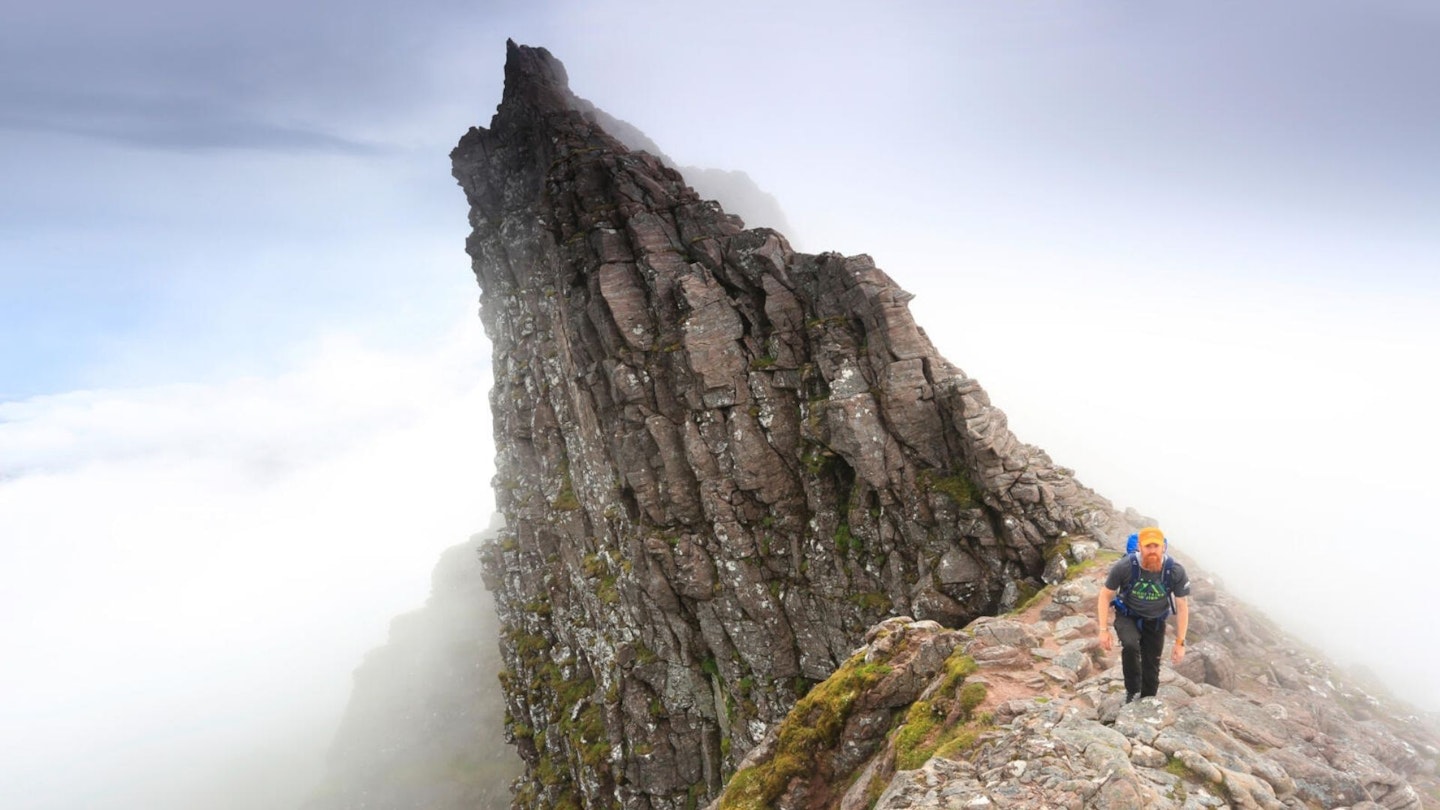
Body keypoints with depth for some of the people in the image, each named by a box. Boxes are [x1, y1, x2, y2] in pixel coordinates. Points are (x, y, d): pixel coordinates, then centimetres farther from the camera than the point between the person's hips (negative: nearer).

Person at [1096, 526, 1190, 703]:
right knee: (1130, 645, -32)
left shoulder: (1176, 572, -25)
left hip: (1155, 621, 2)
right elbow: (1105, 595, -14)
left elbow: (1182, 607, -12)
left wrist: (1180, 643, -13)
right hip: (1127, 617, -2)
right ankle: (1132, 691, -9)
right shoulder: (1124, 567, -28)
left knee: (1151, 670, 11)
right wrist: (1103, 630, -19)